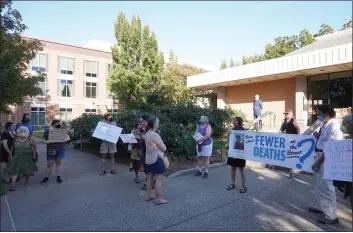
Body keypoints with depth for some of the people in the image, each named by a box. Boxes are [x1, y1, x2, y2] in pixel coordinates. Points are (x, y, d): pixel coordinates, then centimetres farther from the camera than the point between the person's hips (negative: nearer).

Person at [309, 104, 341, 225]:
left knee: (325, 186, -1)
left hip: (326, 159, -10)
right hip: (320, 156, 10)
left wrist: (319, 162, -19)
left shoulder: (333, 126, -17)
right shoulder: (325, 125, 10)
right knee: (318, 185, 21)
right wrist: (318, 136, 1)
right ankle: (321, 207, 38)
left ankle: (331, 216, 13)